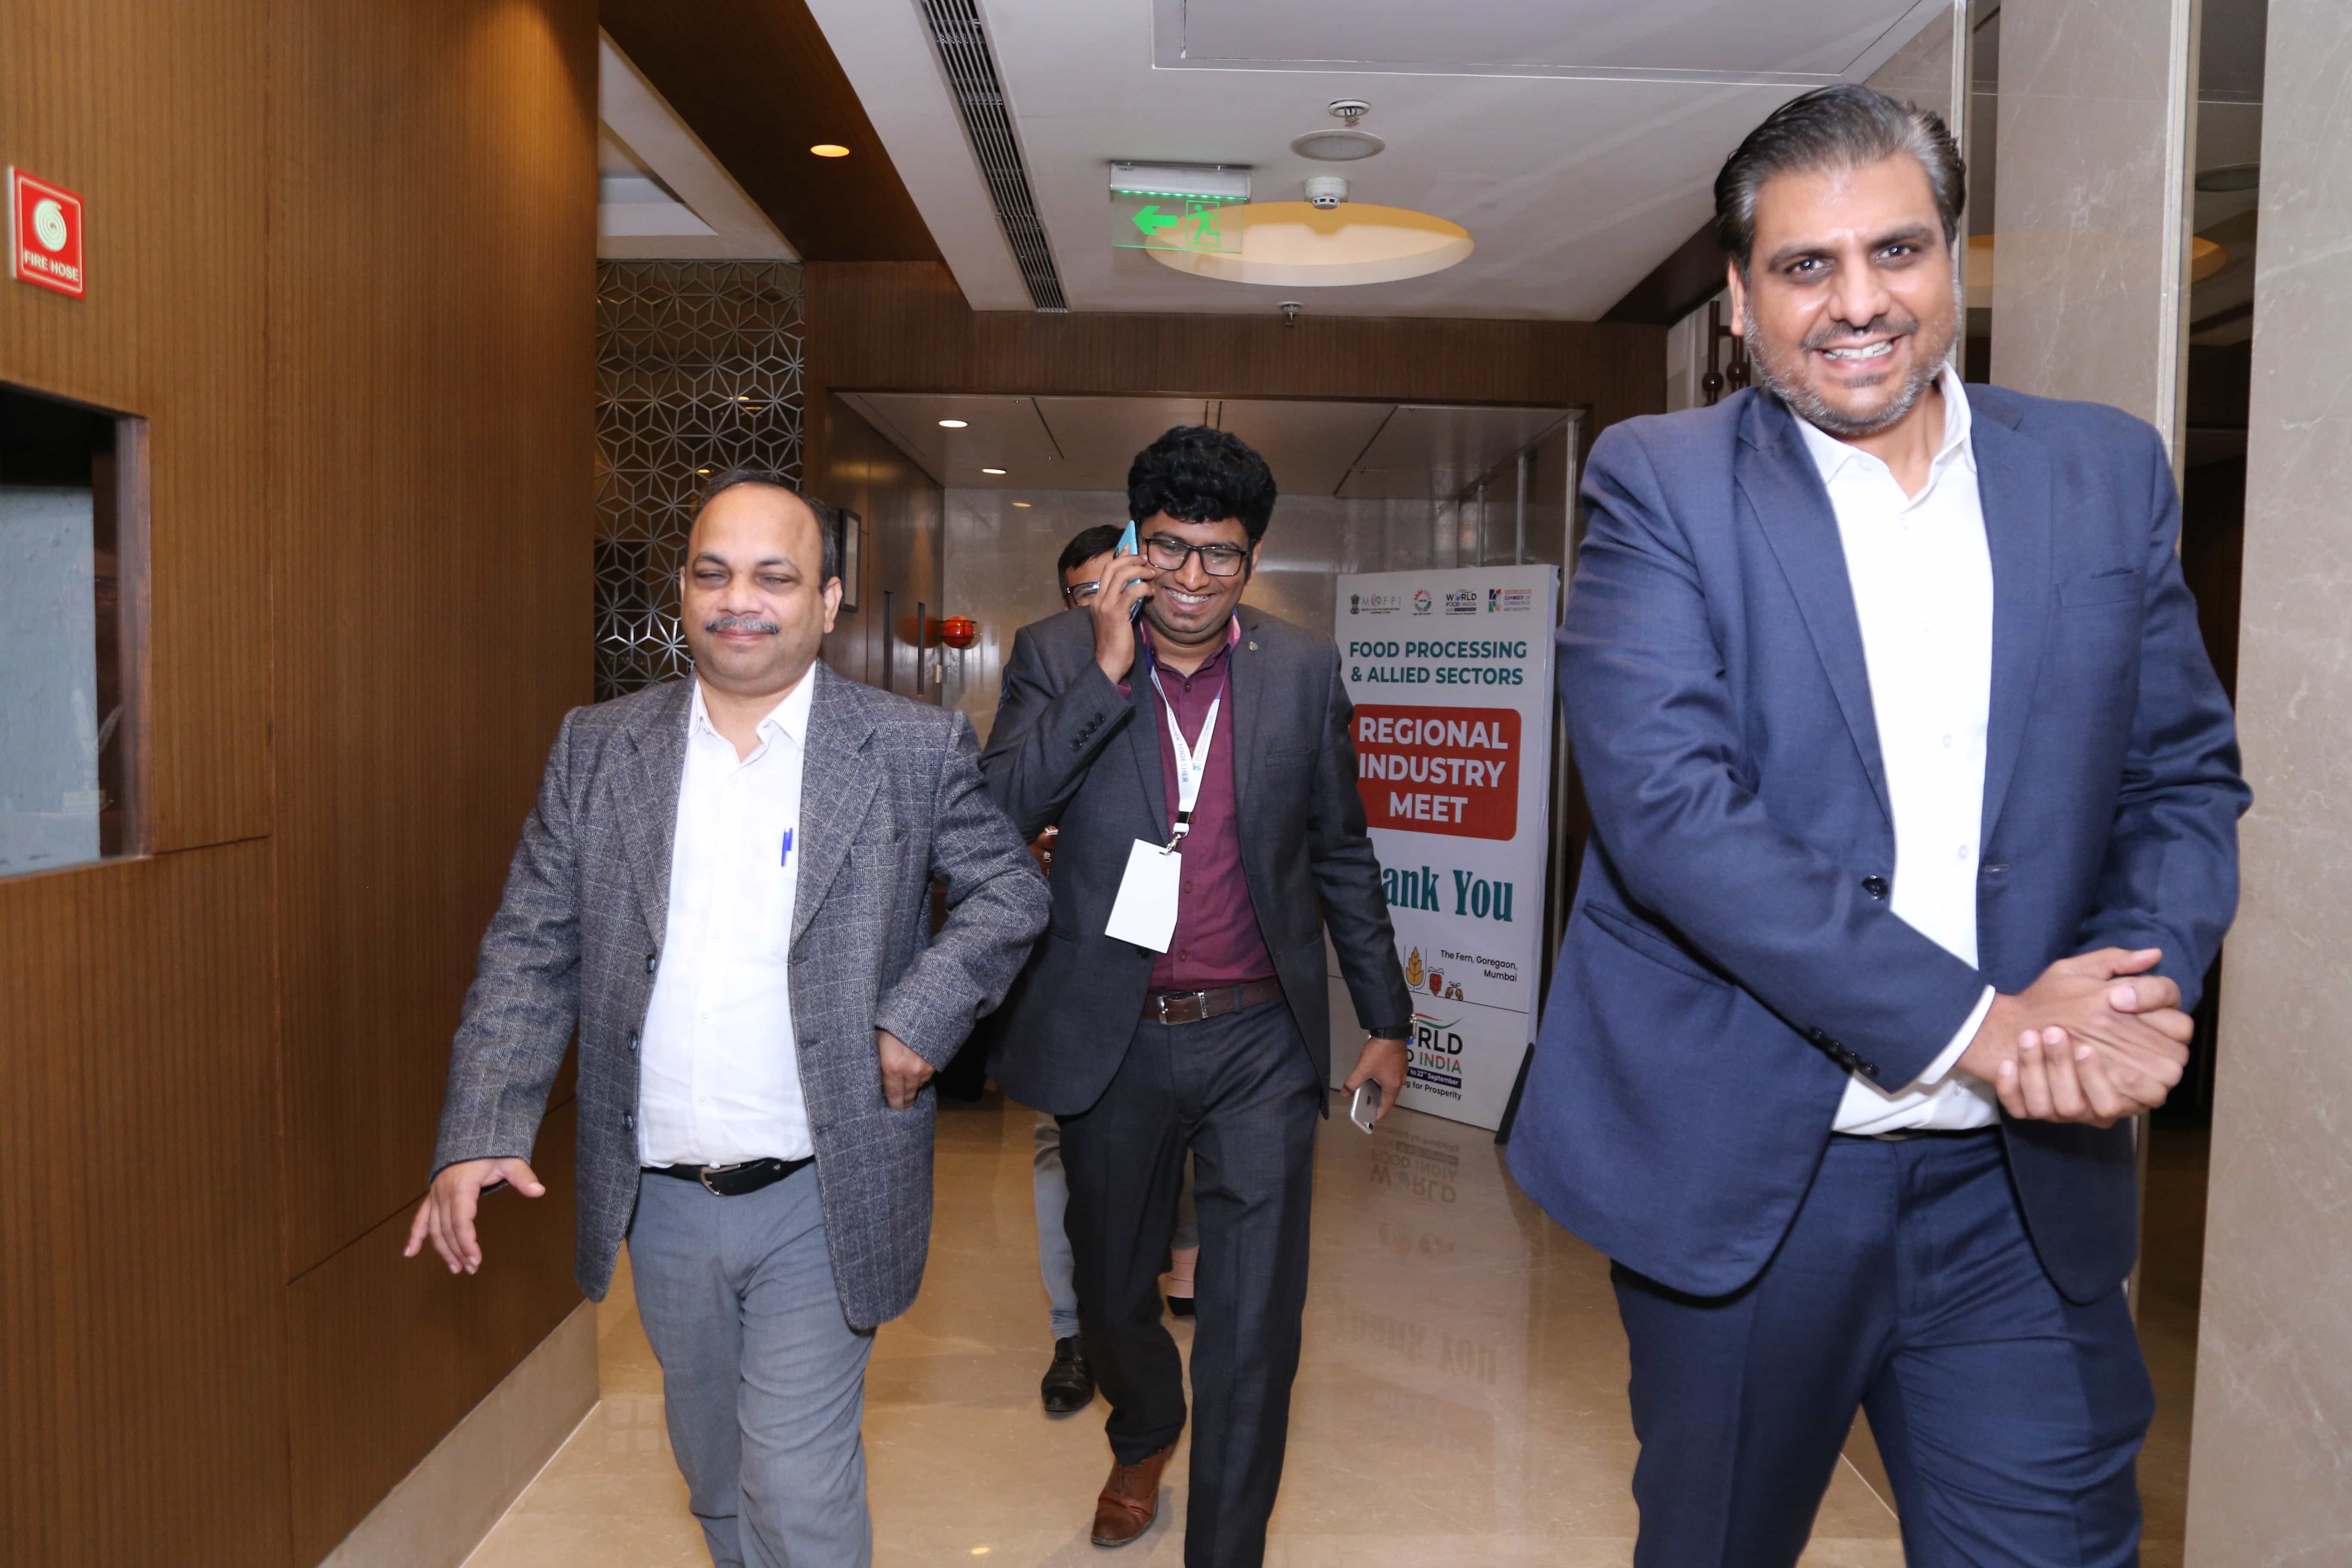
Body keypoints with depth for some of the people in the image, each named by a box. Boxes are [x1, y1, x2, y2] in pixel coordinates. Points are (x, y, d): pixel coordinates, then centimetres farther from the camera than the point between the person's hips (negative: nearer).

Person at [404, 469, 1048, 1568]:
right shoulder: (597, 749, 1)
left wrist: (920, 1022, -13)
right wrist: (479, 1136, -11)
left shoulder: (917, 750, -7)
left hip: (819, 1201, -3)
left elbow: (1011, 893, 1)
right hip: (661, 1199, 4)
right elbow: (529, 955, -1)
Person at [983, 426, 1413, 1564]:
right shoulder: (1057, 658, -4)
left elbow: (1341, 856, 7)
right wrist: (1106, 670, -22)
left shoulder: (1303, 670, 0)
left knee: (1254, 1323, 0)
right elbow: (998, 816, -17)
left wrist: (1385, 1019, 9)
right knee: (1112, 1293, 22)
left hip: (1257, 1042, 0)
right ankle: (1143, 1438, 54)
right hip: (1110, 1042, 1)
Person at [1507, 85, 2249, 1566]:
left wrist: (2137, 986, -13)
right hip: (1743, 1164, -2)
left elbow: (2187, 780, 8)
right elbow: (1666, 800, -17)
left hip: (2027, 1181, 3)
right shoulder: (1661, 481, -5)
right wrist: (1968, 1023, -20)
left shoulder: (2108, 472, 7)